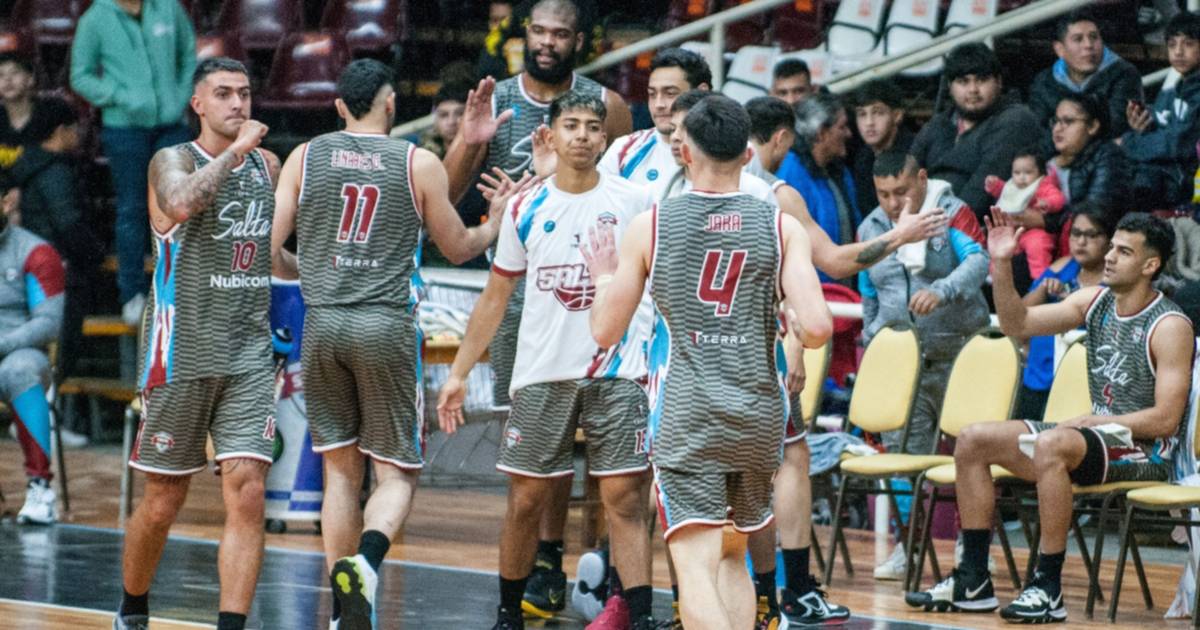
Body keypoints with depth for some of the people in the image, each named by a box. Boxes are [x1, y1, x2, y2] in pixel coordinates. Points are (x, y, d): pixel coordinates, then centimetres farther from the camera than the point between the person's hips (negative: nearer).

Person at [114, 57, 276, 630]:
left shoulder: (267, 164, 11)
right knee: (163, 501, 7)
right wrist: (235, 150, -24)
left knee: (247, 495, -10)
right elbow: (181, 203, -30)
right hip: (181, 353, -4)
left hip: (249, 356, 4)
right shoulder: (173, 160, -6)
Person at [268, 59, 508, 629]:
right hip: (386, 325, -2)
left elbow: (271, 248, 4)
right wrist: (500, 220, 30)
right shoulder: (419, 164, 1)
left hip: (323, 324, 2)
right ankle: (365, 562, -24)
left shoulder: (306, 157, 5)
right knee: (396, 473, 5)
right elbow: (459, 248, 11)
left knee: (340, 470, 13)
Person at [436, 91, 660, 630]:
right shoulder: (526, 209, 5)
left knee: (624, 500, -6)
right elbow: (495, 297, 12)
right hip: (541, 375, 2)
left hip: (617, 372, -2)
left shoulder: (635, 203, 0)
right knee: (525, 501, 6)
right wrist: (459, 373, 9)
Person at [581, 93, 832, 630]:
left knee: (696, 565, -10)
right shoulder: (781, 227, 1)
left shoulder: (649, 227, 0)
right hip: (759, 410, 3)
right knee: (732, 555, 22)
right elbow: (817, 329, -9)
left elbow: (605, 332, 5)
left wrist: (603, 277, 24)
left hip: (685, 412, -3)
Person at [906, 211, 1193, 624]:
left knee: (1051, 444, -37)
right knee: (973, 440, 0)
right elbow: (1018, 324, 2)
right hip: (1094, 434, 8)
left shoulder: (1169, 327, -14)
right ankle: (973, 581, 0)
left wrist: (1086, 422, -19)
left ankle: (1048, 588, -32)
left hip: (1145, 449, -8)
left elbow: (1165, 419, -20)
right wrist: (1001, 265, -12)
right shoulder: (1095, 301, 7)